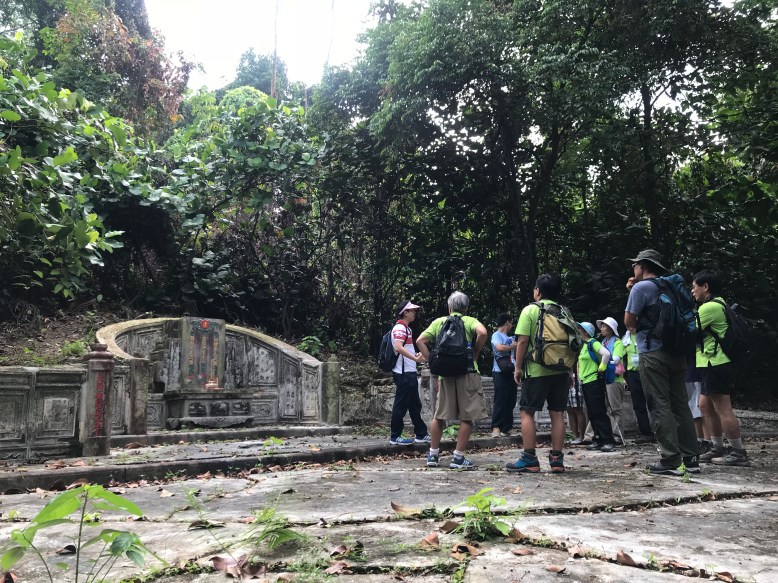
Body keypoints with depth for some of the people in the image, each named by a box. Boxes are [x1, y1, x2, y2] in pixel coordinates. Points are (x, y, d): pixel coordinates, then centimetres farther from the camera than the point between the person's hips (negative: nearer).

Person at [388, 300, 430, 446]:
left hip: (409, 373, 10)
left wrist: (416, 354, 23)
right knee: (401, 405, -3)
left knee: (415, 405, 14)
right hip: (403, 373, -10)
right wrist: (416, 358, -32)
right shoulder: (400, 328, -14)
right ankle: (395, 436, 5)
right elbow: (398, 347, -29)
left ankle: (421, 434, 22)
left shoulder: (406, 328, 18)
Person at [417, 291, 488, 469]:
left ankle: (433, 455, 18)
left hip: (445, 374, 3)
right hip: (467, 373, -3)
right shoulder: (470, 321, 5)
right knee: (467, 417, 4)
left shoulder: (439, 322, 13)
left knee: (439, 415, 14)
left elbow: (420, 341, 5)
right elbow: (482, 332, -18)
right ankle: (458, 457, 3)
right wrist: (475, 353, -5)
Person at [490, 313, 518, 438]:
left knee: (511, 401, 7)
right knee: (500, 401, -12)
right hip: (500, 372, -8)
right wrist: (513, 346, -7)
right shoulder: (497, 335, -2)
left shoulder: (510, 338, 23)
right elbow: (499, 347, -21)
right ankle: (496, 428, -12)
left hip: (510, 372, 8)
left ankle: (506, 428, 12)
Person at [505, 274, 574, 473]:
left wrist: (518, 367, -2)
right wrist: (570, 370, 18)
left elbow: (522, 341, -9)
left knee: (526, 412, 2)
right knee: (557, 413, 7)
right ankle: (557, 459, 9)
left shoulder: (530, 310, -3)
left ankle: (529, 459, 0)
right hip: (560, 370, 5)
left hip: (537, 370, -5)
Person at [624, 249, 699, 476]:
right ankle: (690, 458, 13)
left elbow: (629, 321, -6)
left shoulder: (640, 287, -7)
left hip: (653, 353, -7)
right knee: (680, 404, 10)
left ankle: (670, 461, -4)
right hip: (676, 351, 7)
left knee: (660, 407, -4)